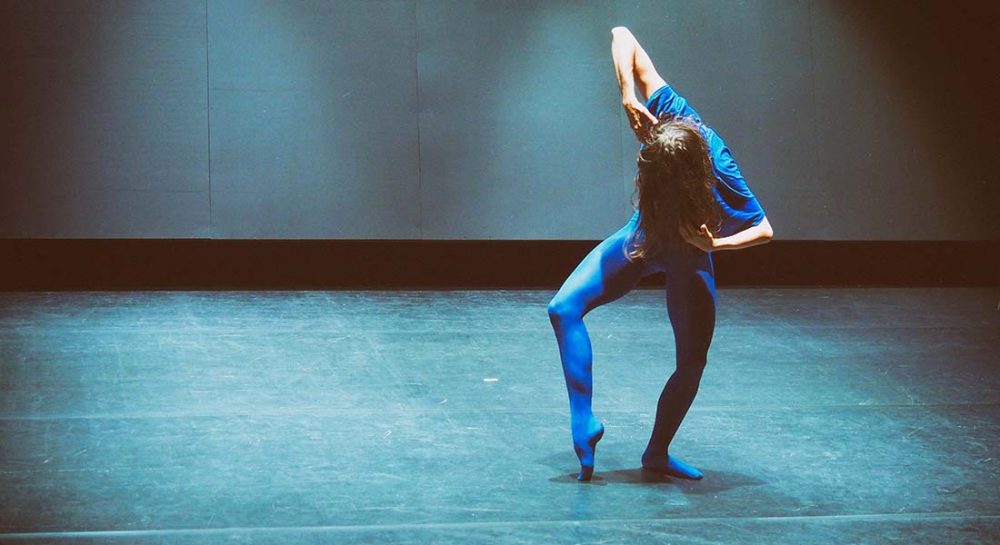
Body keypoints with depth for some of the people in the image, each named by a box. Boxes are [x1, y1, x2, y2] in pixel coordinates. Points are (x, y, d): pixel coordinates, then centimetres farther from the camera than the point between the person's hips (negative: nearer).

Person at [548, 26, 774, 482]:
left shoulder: (722, 180, -36)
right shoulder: (670, 114, -29)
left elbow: (764, 230, -22)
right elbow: (621, 36, -27)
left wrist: (715, 244, -36)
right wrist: (628, 98, -40)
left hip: (688, 258, -2)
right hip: (643, 240, 3)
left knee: (693, 363, -1)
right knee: (565, 308, -16)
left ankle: (658, 453, 20)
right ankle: (584, 423, -13)